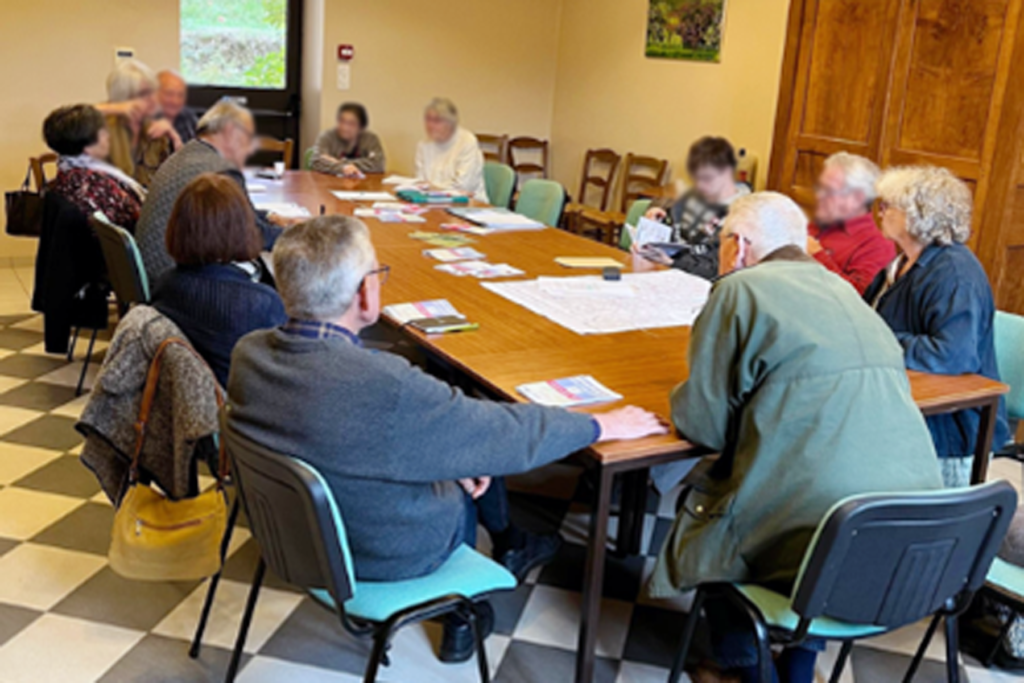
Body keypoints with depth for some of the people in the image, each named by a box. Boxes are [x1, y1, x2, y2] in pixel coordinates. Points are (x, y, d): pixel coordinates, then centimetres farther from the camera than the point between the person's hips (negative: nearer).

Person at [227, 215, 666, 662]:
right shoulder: (387, 386, -37)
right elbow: (514, 434, -23)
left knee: (473, 445, 18)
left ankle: (508, 548, 39)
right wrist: (602, 426, -6)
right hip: (389, 555, -5)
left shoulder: (247, 353, -15)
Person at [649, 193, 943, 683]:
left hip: (818, 535, -7)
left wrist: (684, 400, 17)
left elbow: (703, 425, -2)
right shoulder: (842, 289, 17)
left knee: (701, 494, 20)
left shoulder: (741, 289, -4)